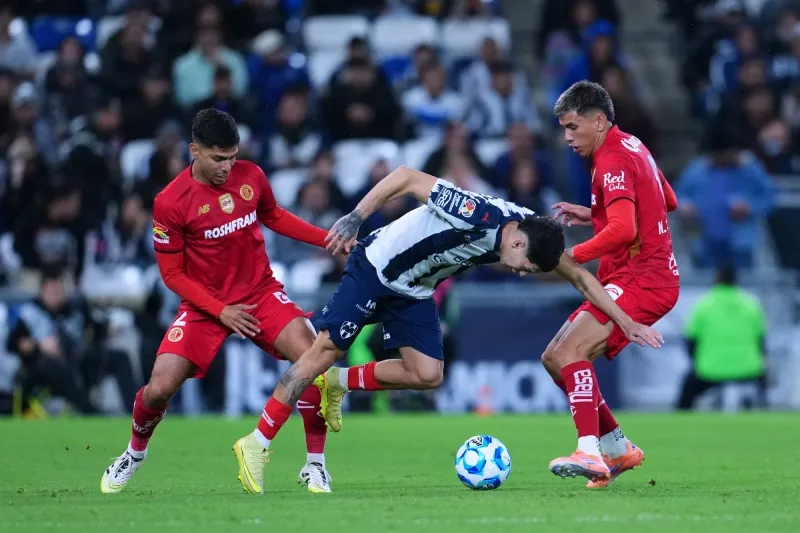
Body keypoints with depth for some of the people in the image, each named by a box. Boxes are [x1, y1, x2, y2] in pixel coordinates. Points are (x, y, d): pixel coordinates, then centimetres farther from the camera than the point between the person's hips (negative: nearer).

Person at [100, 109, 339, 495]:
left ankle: (315, 465, -6)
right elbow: (172, 274, -9)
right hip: (205, 304, -2)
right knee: (160, 388, -12)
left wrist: (327, 238, 5)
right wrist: (220, 311, -17)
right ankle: (134, 453, 23)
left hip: (261, 292, 2)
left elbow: (273, 216, 16)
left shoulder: (251, 176, -6)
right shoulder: (170, 203, -17)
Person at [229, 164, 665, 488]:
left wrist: (626, 323, 0)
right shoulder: (475, 214, -33)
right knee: (327, 349, -12)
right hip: (374, 268, -7)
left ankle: (338, 384, 14)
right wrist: (355, 217, -28)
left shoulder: (531, 231, -11)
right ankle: (257, 443, -7)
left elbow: (580, 277, 0)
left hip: (413, 292, 7)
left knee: (427, 375, -6)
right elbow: (406, 177, -28)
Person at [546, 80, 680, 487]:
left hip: (642, 279, -10)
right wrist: (592, 215, 21)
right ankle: (618, 449, 16)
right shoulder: (631, 147, 15)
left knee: (570, 352, -26)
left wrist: (570, 256, -27)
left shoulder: (613, 161, -15)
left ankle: (590, 454, -36)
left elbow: (623, 230, -28)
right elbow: (668, 202, 26)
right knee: (554, 359, 10)